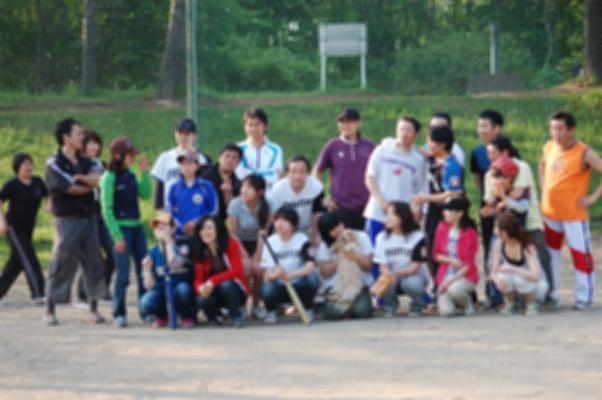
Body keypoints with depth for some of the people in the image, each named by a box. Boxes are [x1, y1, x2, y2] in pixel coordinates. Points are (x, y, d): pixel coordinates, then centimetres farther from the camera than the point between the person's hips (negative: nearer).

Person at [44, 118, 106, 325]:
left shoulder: (85, 162, 13)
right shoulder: (54, 164, -4)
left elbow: (96, 178, -5)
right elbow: (69, 188, -13)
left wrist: (79, 178, -18)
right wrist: (89, 185, 1)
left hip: (89, 217, 5)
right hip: (67, 220, -5)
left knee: (93, 263, 4)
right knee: (61, 264, -3)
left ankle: (94, 307, 11)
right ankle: (50, 310, 4)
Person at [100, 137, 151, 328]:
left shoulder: (131, 175, 9)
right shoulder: (109, 177, -9)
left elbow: (145, 194, 9)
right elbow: (107, 209, -11)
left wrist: (145, 173, -1)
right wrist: (117, 236, -14)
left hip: (137, 226, 6)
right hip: (121, 227, -6)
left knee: (144, 271, 8)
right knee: (123, 274, -5)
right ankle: (119, 314, 3)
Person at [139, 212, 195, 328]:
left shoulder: (182, 247, -7)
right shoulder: (153, 253, 2)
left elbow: (173, 264, -29)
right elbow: (150, 286, -1)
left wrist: (168, 241, -20)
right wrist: (147, 269, -20)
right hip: (161, 292, 2)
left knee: (182, 288, -38)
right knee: (145, 303, -30)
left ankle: (187, 317, -6)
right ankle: (161, 317, 7)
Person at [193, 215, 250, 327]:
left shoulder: (231, 244, -13)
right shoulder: (200, 252, -4)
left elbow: (236, 271, -23)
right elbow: (198, 279, -7)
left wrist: (213, 281, -36)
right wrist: (201, 288, -33)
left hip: (236, 290, -2)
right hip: (214, 292, 2)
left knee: (225, 284, -37)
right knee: (202, 300, -31)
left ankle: (236, 314, -10)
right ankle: (214, 314, 4)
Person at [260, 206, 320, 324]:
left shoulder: (302, 240, -10)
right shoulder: (270, 242, -6)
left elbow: (311, 266, -23)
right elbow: (268, 273, -13)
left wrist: (291, 274, -40)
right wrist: (274, 274, -38)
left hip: (299, 285, 0)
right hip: (280, 287, 0)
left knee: (312, 279, -33)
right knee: (267, 289, -33)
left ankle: (307, 309, -3)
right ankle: (271, 310, 4)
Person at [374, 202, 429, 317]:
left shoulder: (417, 237, -12)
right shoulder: (382, 237, -2)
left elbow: (414, 268, -16)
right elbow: (383, 266, -6)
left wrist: (396, 273, -35)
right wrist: (388, 274, -31)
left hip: (413, 276, -2)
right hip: (391, 276, 2)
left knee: (412, 283, -38)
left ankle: (416, 307, -3)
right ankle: (390, 304, 3)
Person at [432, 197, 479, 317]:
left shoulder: (470, 233, -11)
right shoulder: (442, 228, -1)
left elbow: (468, 264, -11)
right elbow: (436, 255, 7)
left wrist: (451, 280, -21)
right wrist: (451, 260, -12)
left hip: (465, 276, -3)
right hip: (445, 275, 3)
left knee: (454, 289, -39)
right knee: (445, 311, -21)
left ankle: (468, 304, -4)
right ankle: (456, 302, 17)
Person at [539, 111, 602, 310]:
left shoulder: (584, 153, -16)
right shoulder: (549, 147, 3)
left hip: (573, 214, -6)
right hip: (550, 212, 6)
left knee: (581, 254, -2)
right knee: (549, 252, 14)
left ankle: (584, 297, 7)